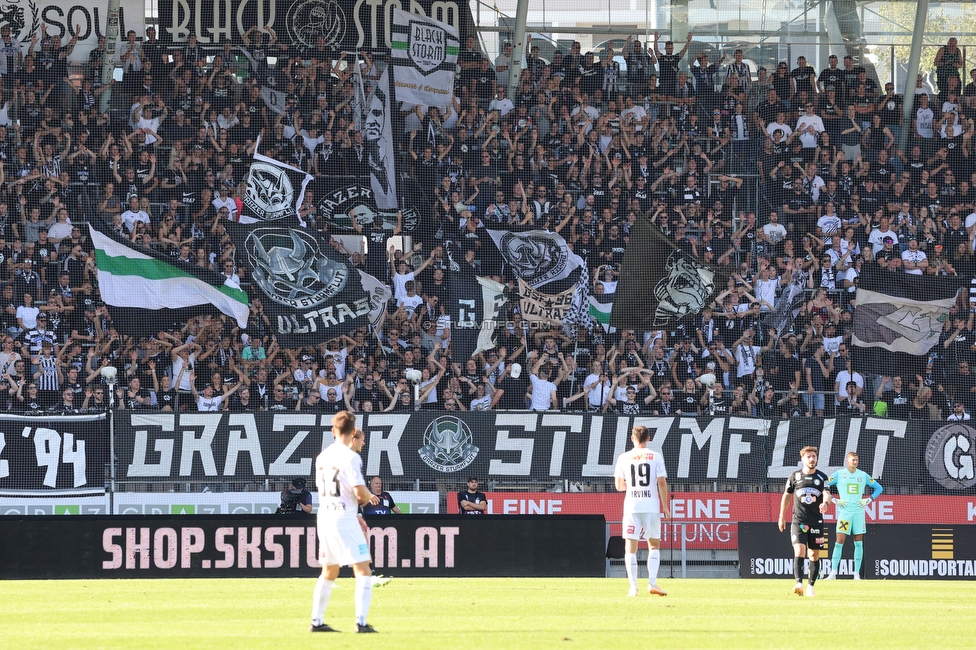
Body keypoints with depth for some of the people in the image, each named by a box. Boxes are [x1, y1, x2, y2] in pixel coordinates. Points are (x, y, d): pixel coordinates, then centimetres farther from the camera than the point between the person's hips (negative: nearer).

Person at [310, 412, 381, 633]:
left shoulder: (322, 457, 11)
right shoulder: (350, 457, -12)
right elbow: (360, 493, -19)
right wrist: (367, 498, 6)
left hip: (324, 516, 7)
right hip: (344, 518, -7)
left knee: (328, 572, 19)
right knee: (363, 571, -5)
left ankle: (317, 621, 19)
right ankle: (361, 622, -15)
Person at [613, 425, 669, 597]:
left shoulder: (624, 458, 4)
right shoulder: (655, 456, 0)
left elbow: (619, 486, 7)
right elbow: (662, 482, -5)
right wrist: (665, 506, 1)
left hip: (631, 506, 0)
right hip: (652, 506, 0)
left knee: (630, 548, 3)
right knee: (654, 545, 11)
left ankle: (633, 587, -4)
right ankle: (652, 583, -3)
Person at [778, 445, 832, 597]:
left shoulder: (822, 477, 3)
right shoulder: (795, 477, 4)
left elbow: (827, 494, -11)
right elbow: (787, 495, 15)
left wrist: (825, 502, -35)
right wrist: (782, 516, 16)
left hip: (816, 522, 1)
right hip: (799, 521, -1)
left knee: (814, 555, 6)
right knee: (799, 551, -18)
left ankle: (811, 586, 18)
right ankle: (799, 584, -27)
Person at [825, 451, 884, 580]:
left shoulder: (863, 475, 7)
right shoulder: (839, 474, 1)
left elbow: (879, 488, 16)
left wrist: (868, 500, 2)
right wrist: (835, 500, -6)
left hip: (859, 512, 2)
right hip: (844, 512, -2)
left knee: (859, 543, 1)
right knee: (839, 542, -8)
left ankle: (857, 574, 5)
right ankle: (833, 573, -7)